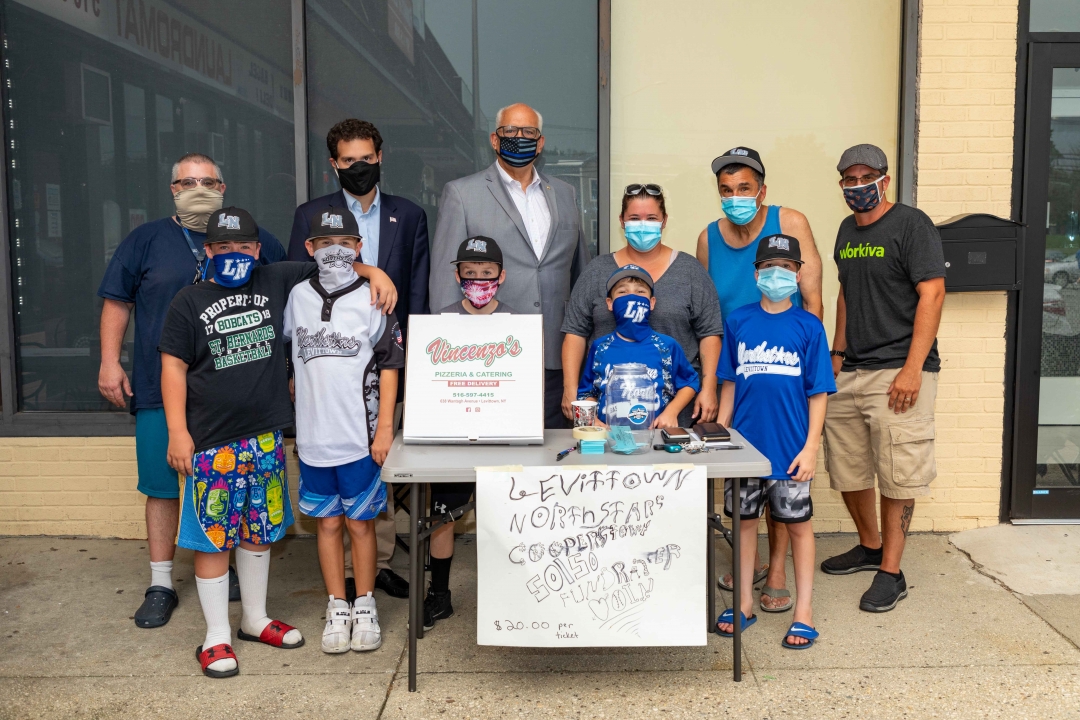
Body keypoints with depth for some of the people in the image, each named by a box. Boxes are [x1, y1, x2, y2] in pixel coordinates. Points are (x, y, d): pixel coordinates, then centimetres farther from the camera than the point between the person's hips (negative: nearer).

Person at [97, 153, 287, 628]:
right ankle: (161, 585, 17)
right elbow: (117, 302, 8)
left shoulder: (256, 240, 8)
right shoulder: (146, 240, 7)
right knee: (162, 486, 4)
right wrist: (110, 362, 0)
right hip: (160, 390, -1)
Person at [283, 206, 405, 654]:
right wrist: (298, 408, 12)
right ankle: (337, 608, 24)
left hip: (360, 436, -2)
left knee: (360, 523, 7)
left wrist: (385, 428, -7)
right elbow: (289, 358, 17)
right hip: (313, 436, 3)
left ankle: (365, 608, 21)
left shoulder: (372, 301, -3)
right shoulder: (297, 298, 5)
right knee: (328, 522, 11)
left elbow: (389, 366, -3)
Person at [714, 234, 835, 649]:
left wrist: (811, 447, -8)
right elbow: (729, 384, 8)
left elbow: (818, 393, -3)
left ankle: (804, 610, 19)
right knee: (744, 520, 11)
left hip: (790, 447, -2)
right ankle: (744, 603, 26)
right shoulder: (738, 322, 3)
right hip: (745, 443, 2)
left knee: (798, 524, 7)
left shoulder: (808, 326, -3)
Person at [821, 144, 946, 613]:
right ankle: (870, 547, 33)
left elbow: (932, 294, -13)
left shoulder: (912, 225, -7)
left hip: (898, 371, -7)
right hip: (849, 371, 7)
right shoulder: (847, 230, 15)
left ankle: (891, 573, 8)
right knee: (846, 468, 13)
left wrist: (913, 368, -19)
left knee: (897, 474, -3)